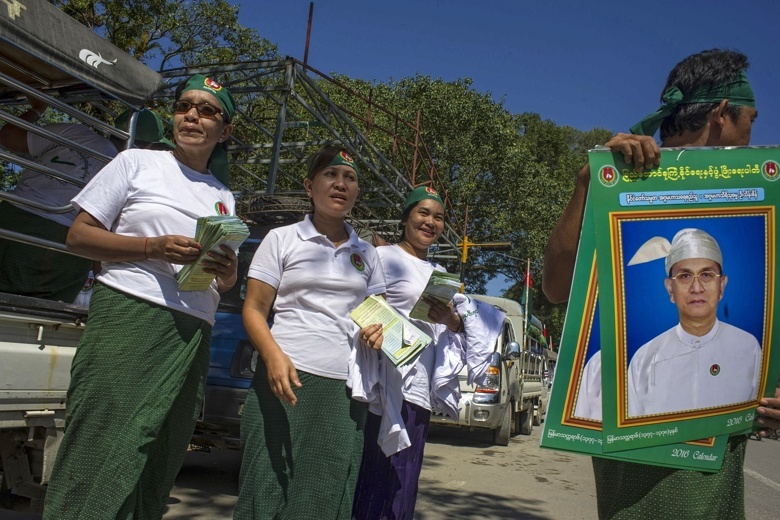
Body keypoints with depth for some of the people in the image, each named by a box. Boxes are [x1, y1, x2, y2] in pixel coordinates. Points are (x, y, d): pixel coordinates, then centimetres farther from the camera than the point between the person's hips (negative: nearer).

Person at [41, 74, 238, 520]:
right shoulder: (138, 163, 8)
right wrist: (154, 248, -12)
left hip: (192, 336, 5)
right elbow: (79, 235, 2)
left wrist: (227, 273, -1)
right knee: (99, 454, -9)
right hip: (128, 316, -4)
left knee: (156, 472, 7)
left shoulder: (224, 198, 20)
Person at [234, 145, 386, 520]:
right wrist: (273, 355, -18)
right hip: (287, 377, -3)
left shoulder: (366, 253, 16)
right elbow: (254, 310, 1)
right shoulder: (281, 240, 6)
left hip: (347, 388, 3)